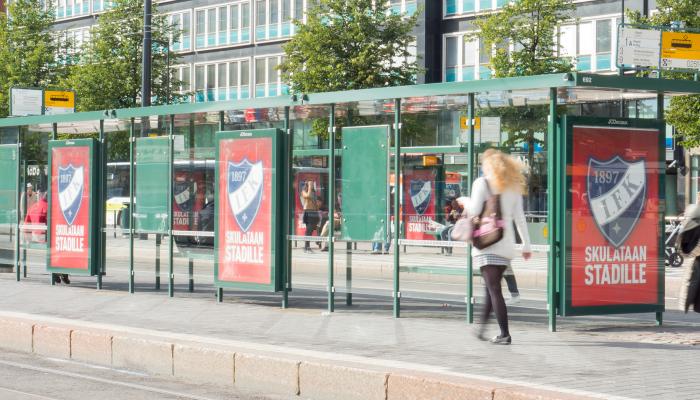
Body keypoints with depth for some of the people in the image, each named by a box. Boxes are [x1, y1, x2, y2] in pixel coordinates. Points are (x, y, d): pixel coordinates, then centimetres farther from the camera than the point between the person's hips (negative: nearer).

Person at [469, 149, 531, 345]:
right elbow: (519, 217, 11)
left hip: (487, 242, -6)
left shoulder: (482, 183, -4)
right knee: (492, 287, 18)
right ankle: (482, 326, 24)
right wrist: (526, 244, 13)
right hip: (506, 244, 6)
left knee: (494, 288, -6)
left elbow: (474, 212, -9)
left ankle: (505, 334, -12)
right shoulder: (514, 186, 12)